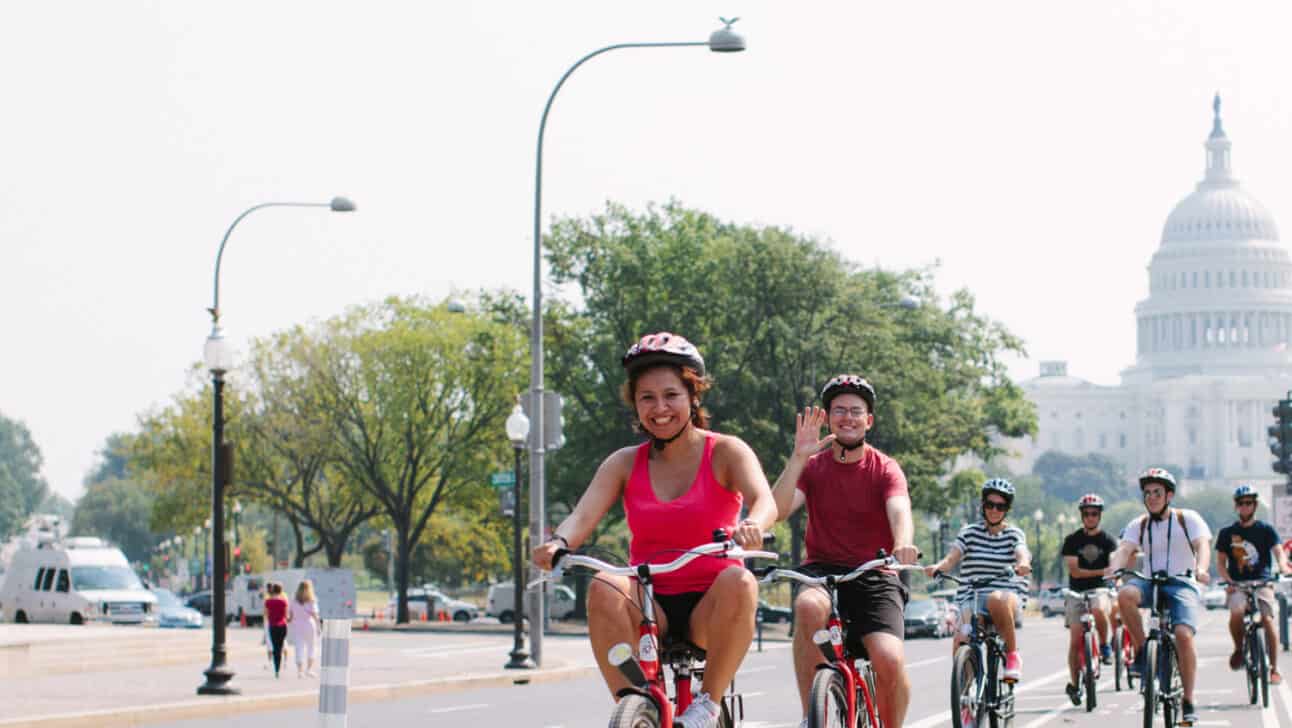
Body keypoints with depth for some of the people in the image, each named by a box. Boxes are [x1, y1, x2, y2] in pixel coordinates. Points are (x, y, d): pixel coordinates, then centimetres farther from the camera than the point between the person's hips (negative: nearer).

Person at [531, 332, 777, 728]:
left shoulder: (726, 453, -1)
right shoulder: (624, 464, 6)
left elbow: (764, 500, -19)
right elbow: (583, 515, -7)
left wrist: (752, 527, -45)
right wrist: (558, 543, -32)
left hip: (708, 610, -2)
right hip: (650, 609, 2)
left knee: (738, 582, -35)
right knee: (604, 588, -30)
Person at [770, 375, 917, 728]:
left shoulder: (885, 469, 1)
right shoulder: (813, 466, 5)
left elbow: (899, 510, -20)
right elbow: (778, 510, -11)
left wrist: (903, 544, -43)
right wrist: (798, 458, -23)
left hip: (874, 576, -1)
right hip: (822, 570, 1)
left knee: (890, 659, -25)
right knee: (808, 605, -36)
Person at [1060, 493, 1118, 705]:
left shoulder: (1107, 540, 4)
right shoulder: (1072, 540, 2)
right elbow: (1074, 571, -7)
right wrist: (1101, 571, -16)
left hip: (1100, 589, -1)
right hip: (1077, 592, 1)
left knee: (1099, 610, -36)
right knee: (1075, 639, -5)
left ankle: (1105, 646, -11)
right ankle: (1074, 684, 7)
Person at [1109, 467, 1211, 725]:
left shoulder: (1187, 519, 0)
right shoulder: (1138, 525, 8)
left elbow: (1202, 545, -16)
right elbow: (1124, 549, -8)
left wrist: (1201, 569, -38)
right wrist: (1113, 569, -32)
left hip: (1183, 583, -3)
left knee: (1184, 634, -25)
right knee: (1125, 595, -32)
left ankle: (1188, 702, -15)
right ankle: (1142, 653, -16)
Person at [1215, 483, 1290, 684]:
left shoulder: (1266, 530, 9)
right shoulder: (1227, 532, 12)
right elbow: (1220, 562, 10)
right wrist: (1227, 581, -10)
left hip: (1262, 582, 0)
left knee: (1267, 619, -20)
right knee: (1236, 613, -28)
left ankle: (1274, 668, -14)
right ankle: (1239, 648, 0)